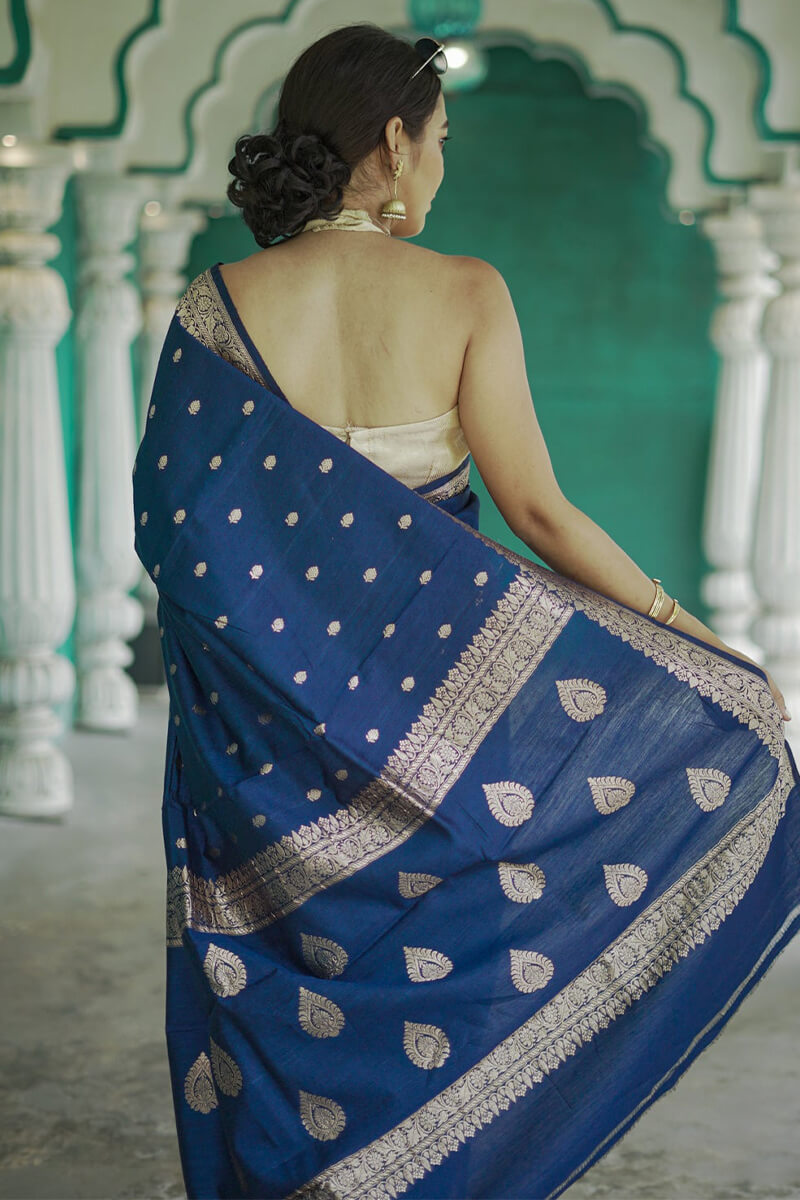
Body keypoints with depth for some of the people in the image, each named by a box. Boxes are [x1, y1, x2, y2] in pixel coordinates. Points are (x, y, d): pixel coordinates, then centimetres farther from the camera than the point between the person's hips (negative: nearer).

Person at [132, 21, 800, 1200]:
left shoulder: (221, 305, -6)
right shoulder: (464, 293, -10)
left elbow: (167, 517, -6)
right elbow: (536, 507, -12)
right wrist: (701, 642, -5)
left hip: (264, 715, 2)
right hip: (422, 697, -1)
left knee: (280, 998, 15)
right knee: (424, 988, 16)